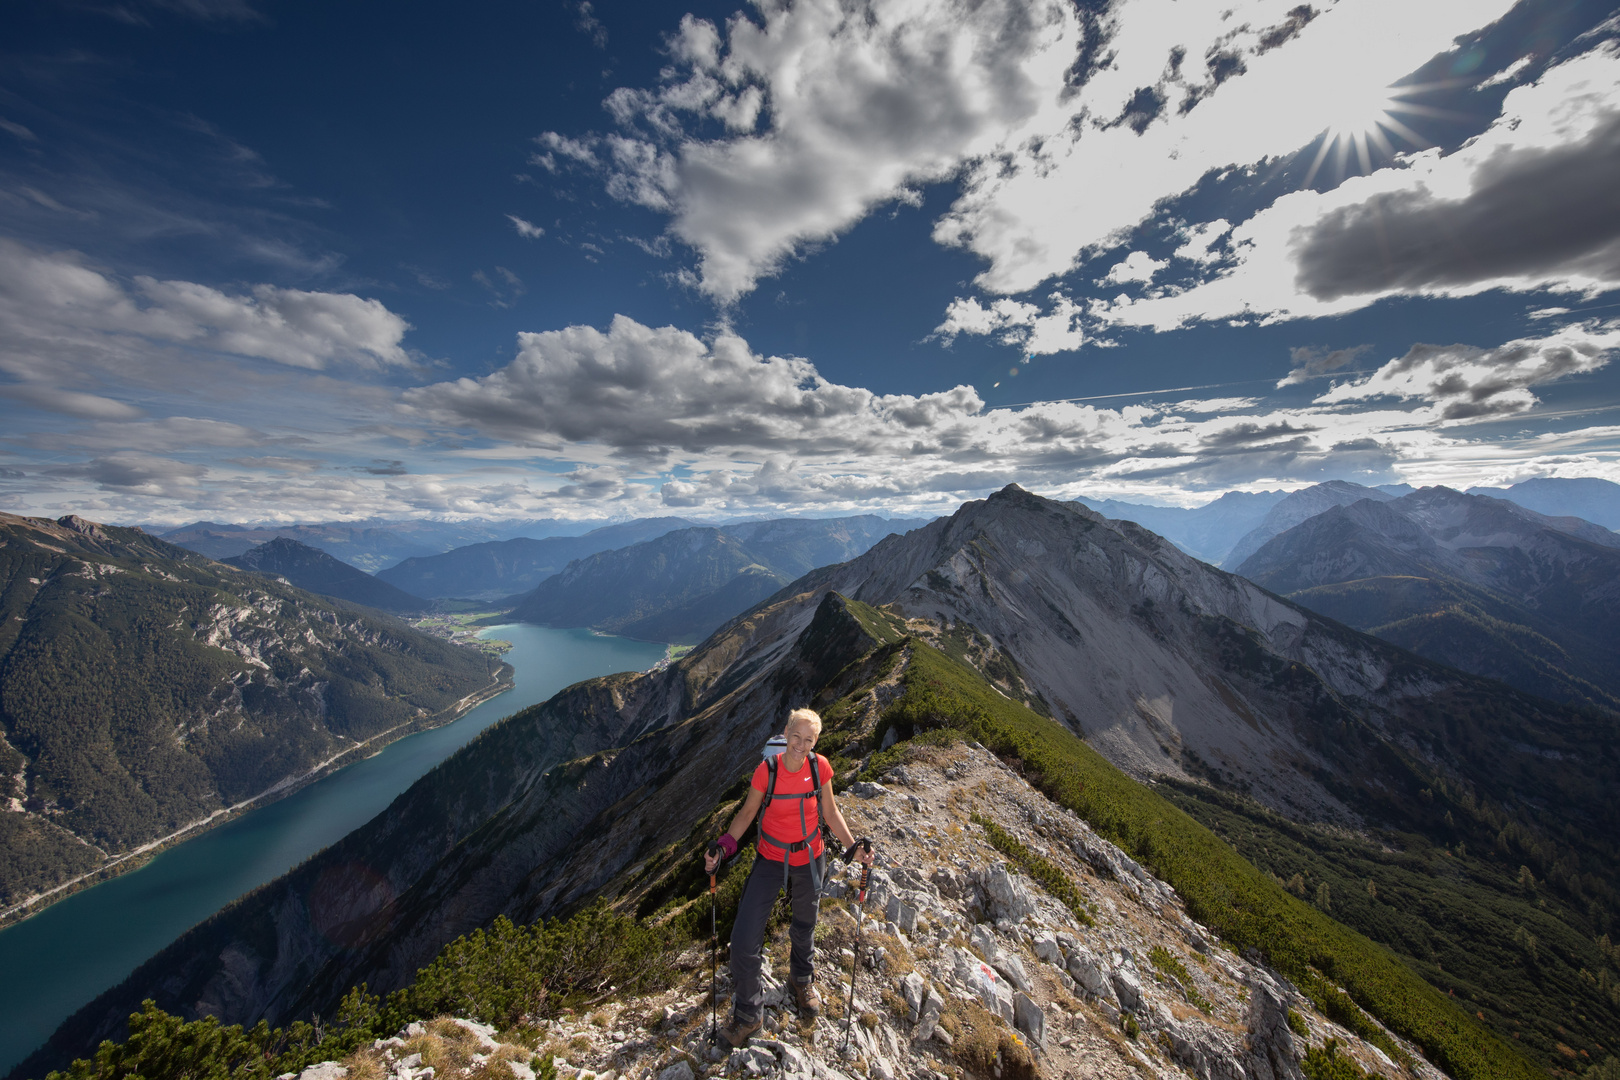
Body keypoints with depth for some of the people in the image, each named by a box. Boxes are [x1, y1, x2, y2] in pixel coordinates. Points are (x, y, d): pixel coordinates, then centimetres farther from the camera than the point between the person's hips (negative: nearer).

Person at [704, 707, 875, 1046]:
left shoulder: (820, 766, -19)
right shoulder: (766, 770, -23)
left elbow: (830, 811, -5)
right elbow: (748, 812, -8)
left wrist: (853, 846, -14)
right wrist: (723, 846, -19)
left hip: (809, 859, 1)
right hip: (771, 860, -1)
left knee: (804, 927, 24)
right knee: (744, 940, -3)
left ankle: (802, 979, 58)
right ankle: (747, 1014, 27)